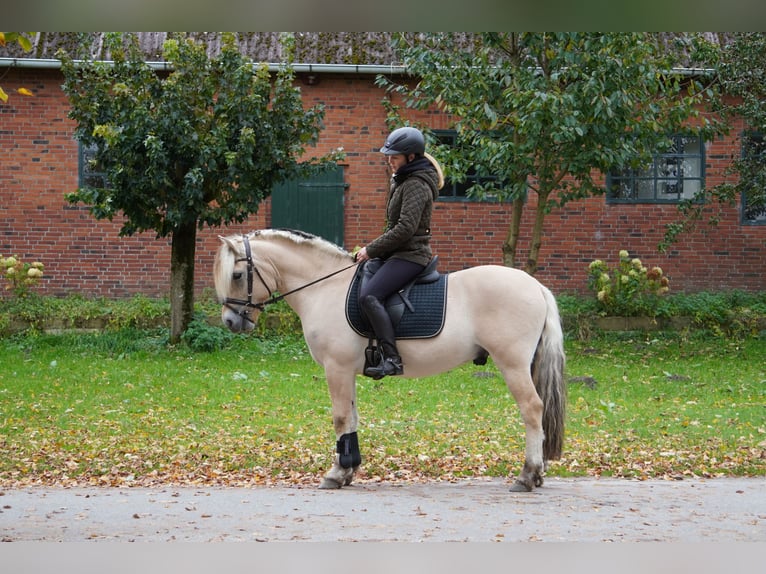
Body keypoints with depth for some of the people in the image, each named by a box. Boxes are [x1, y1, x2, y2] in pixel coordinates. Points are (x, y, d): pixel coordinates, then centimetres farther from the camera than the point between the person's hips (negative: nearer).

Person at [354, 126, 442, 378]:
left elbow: (405, 228, -24)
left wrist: (371, 249, -17)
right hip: (398, 253, 11)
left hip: (410, 255, -11)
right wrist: (374, 249, 15)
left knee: (369, 295, -29)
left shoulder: (416, 185, -16)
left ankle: (391, 359, -36)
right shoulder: (402, 180, 17)